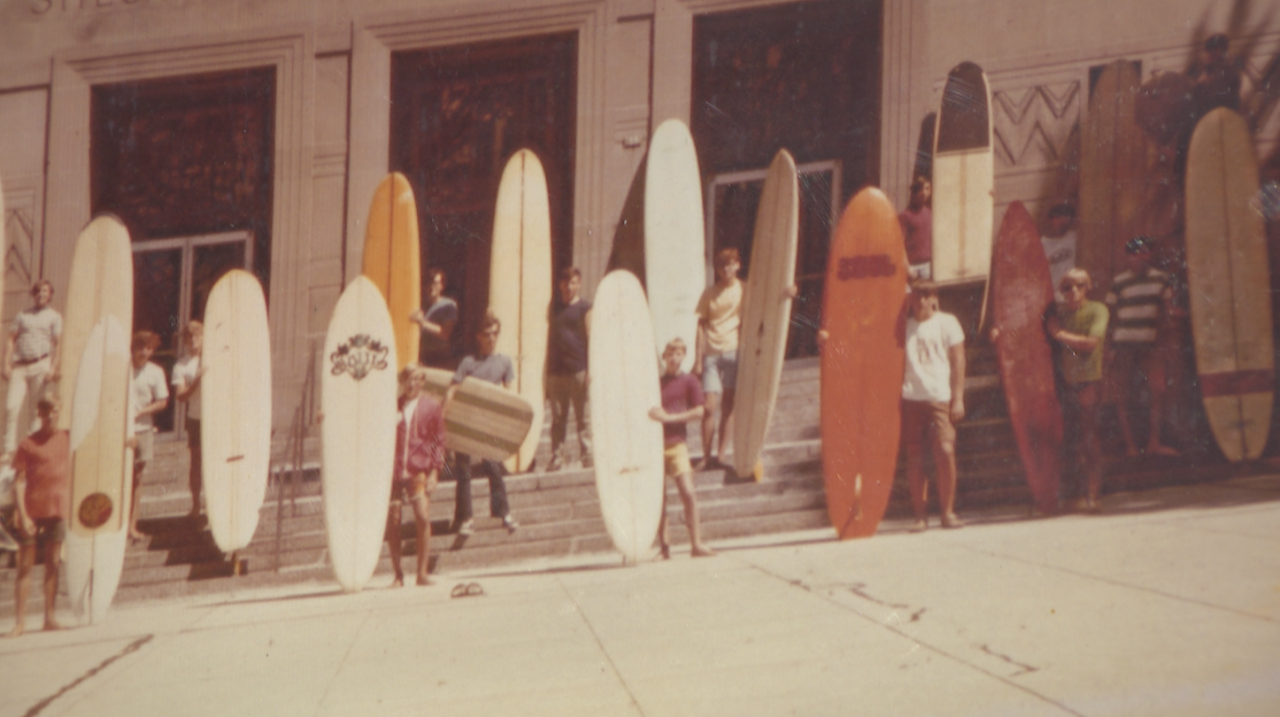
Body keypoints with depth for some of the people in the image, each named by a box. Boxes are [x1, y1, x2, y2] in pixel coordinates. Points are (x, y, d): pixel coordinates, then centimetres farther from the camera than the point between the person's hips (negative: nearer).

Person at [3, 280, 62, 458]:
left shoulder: (54, 317, 10)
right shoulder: (22, 315, 18)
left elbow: (58, 344, 2)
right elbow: (11, 340, 13)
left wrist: (53, 369, -10)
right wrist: (7, 365, 1)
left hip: (41, 365, -2)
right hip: (20, 366, 2)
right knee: (11, 406, -8)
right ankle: (9, 449, -6)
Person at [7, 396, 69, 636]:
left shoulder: (68, 439, 8)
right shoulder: (28, 444, -2)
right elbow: (19, 482, -5)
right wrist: (22, 515, -13)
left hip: (59, 510, 3)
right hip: (32, 511, -3)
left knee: (53, 564, 4)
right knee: (25, 565, -3)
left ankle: (50, 618, 8)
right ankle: (20, 621, -4)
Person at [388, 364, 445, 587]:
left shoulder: (431, 405, 6)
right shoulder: (392, 405, 9)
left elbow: (438, 441, 7)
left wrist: (434, 471, 0)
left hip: (419, 470, -1)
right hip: (393, 470, 1)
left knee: (422, 518, -12)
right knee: (393, 522, -1)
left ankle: (422, 573, -5)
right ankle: (398, 574, 9)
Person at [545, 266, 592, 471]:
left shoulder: (585, 307, 3)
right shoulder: (555, 309, 17)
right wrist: (547, 370, 14)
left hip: (578, 369, -5)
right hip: (557, 370, 5)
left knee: (583, 416, -4)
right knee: (558, 418, 4)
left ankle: (587, 456, -1)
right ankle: (557, 457, 5)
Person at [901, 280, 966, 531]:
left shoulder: (947, 322, 8)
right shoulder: (905, 325, 13)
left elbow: (958, 361, 6)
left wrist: (958, 398, 0)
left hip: (940, 397, -2)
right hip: (910, 398, 2)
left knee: (945, 452, -11)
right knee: (914, 457, 0)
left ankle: (948, 511, 0)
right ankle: (920, 513, 4)